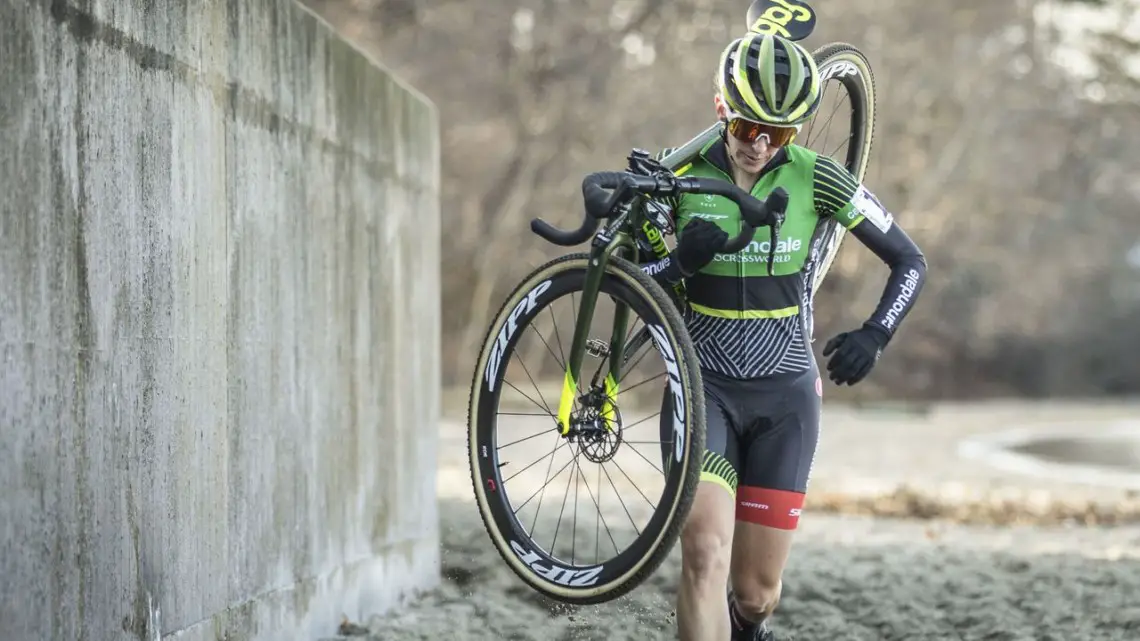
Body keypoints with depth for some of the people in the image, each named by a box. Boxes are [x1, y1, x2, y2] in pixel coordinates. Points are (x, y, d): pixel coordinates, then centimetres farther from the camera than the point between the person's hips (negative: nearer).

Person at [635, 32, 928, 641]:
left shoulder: (815, 178, -7)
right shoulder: (682, 174, -6)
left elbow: (909, 261, 0)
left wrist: (874, 336, -17)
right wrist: (681, 261, -23)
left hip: (785, 395, 0)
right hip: (704, 387, 0)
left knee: (756, 592, 4)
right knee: (705, 555, -24)